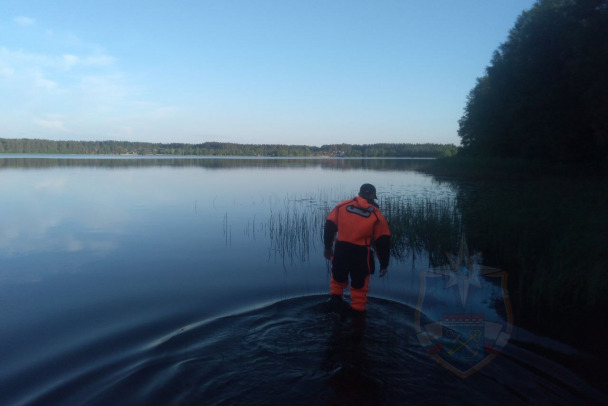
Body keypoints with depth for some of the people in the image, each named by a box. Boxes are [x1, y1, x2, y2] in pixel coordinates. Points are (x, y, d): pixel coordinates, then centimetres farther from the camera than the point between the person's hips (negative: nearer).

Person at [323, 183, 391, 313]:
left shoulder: (341, 206, 3)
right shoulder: (376, 215, -1)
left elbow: (329, 226, 4)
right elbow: (383, 241, -2)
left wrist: (328, 247, 16)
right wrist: (384, 264, 6)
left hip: (340, 251, 2)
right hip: (361, 254, -1)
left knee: (338, 277, 30)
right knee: (359, 283, 18)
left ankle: (335, 295, 22)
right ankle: (358, 309, 26)